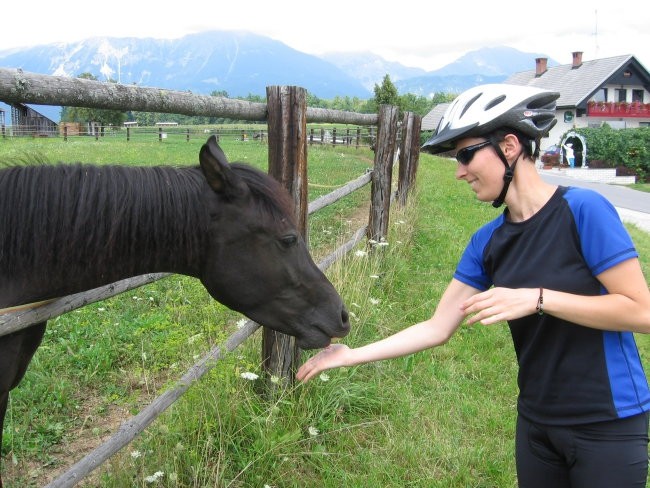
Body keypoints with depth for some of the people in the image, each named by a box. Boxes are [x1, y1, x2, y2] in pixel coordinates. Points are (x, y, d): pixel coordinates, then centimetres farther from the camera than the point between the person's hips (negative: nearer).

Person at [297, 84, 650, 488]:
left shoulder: (582, 210, -17)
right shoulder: (488, 242, 0)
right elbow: (437, 329, 2)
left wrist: (537, 298, -26)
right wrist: (351, 355, -1)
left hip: (608, 425, -5)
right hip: (538, 421, 5)